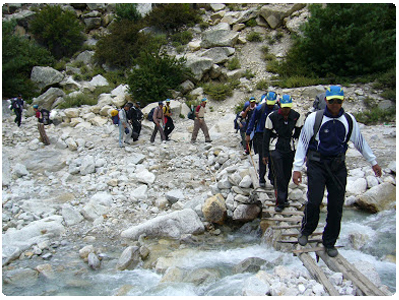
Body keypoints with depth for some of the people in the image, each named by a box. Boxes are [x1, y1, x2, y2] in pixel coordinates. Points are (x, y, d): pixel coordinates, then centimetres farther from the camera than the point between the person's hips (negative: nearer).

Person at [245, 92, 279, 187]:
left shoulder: (277, 109, 1)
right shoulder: (259, 108, -9)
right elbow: (252, 121, -2)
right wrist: (248, 134, -2)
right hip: (261, 135, -3)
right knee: (262, 158, -1)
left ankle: (272, 177, 18)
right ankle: (261, 179, 7)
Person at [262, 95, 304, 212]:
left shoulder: (297, 116, -2)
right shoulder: (272, 117, -9)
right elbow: (266, 136, -3)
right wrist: (265, 154, -2)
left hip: (290, 149, 3)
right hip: (275, 149, -3)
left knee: (287, 176, 10)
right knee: (279, 176, -9)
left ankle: (284, 199, 27)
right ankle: (280, 202, -3)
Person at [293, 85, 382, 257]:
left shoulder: (349, 120, 4)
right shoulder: (314, 118, -6)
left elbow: (360, 142, 17)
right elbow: (302, 143, -4)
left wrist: (373, 162, 21)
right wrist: (297, 168, -8)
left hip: (338, 167, 3)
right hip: (317, 165, -3)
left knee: (336, 206, 4)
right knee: (314, 201, -10)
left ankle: (329, 242, 20)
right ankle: (306, 231, 18)